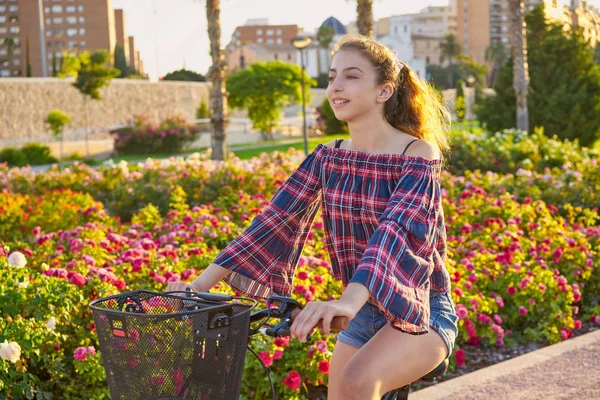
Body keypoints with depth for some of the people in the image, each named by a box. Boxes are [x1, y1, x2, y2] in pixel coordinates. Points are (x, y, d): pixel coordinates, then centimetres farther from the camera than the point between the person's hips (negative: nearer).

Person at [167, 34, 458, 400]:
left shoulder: (418, 156, -15)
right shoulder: (327, 158, 3)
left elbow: (397, 230, -32)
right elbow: (276, 220, -6)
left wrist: (348, 301, -50)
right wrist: (199, 286, -16)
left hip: (418, 310, -6)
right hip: (363, 311, 6)